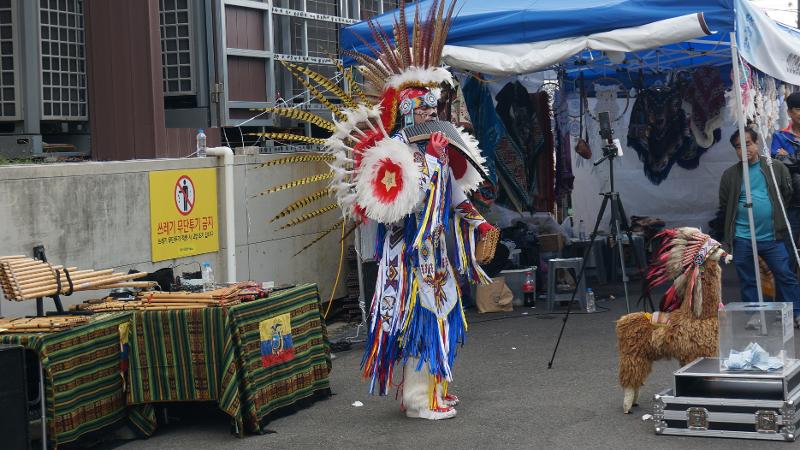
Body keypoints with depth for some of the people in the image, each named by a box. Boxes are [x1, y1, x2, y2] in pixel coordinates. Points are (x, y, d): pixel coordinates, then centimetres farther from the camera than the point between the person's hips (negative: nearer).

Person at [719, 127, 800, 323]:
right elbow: (724, 205, 12)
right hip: (742, 239, 1)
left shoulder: (776, 168, 3)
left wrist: (774, 213, 8)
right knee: (748, 281, 8)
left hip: (772, 236, -1)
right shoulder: (730, 174, 5)